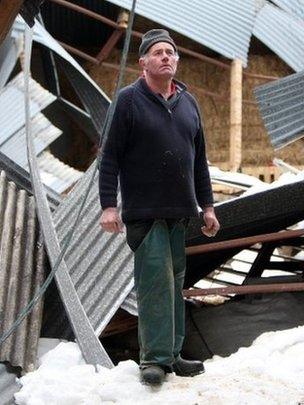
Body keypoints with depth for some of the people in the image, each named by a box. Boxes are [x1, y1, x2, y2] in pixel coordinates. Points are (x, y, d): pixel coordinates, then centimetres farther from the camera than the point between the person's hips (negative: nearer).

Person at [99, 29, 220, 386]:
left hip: (180, 212, 6)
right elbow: (110, 156, -6)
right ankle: (155, 358, -6)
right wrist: (108, 205, -13)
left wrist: (207, 205, 16)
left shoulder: (188, 102, 14)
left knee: (175, 281, 7)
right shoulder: (129, 99, -3)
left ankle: (171, 354, 14)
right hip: (144, 211, -5)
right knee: (156, 280, -10)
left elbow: (199, 158, 19)